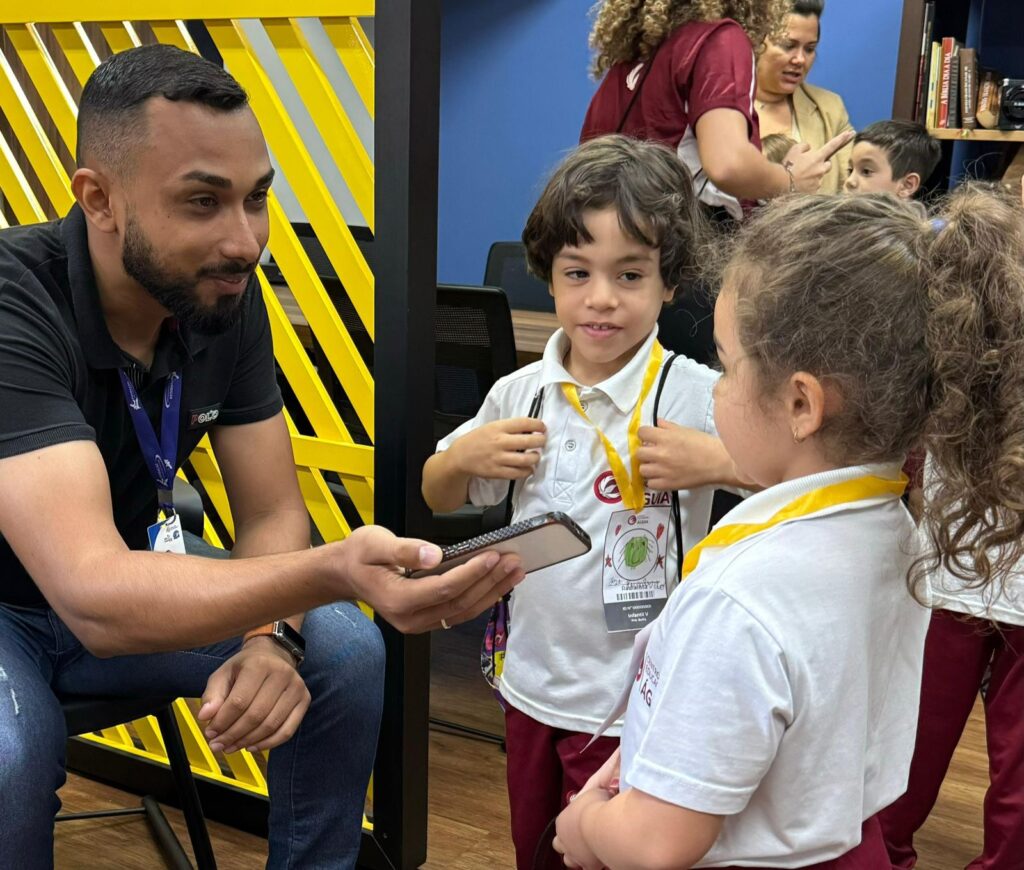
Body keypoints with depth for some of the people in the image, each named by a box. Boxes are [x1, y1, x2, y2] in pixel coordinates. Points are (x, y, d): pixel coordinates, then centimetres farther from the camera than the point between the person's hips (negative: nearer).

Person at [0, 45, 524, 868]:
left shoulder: (226, 294, -12)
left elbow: (272, 513, -7)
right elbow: (94, 597, -43)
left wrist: (272, 638, -28)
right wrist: (335, 572, -56)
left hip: (130, 580, 5)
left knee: (347, 653, -12)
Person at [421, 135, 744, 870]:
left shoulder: (700, 397, -17)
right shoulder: (522, 395, -2)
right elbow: (440, 499, 12)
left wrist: (720, 461, -30)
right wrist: (462, 456, -8)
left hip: (638, 706, -5)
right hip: (533, 688, 5)